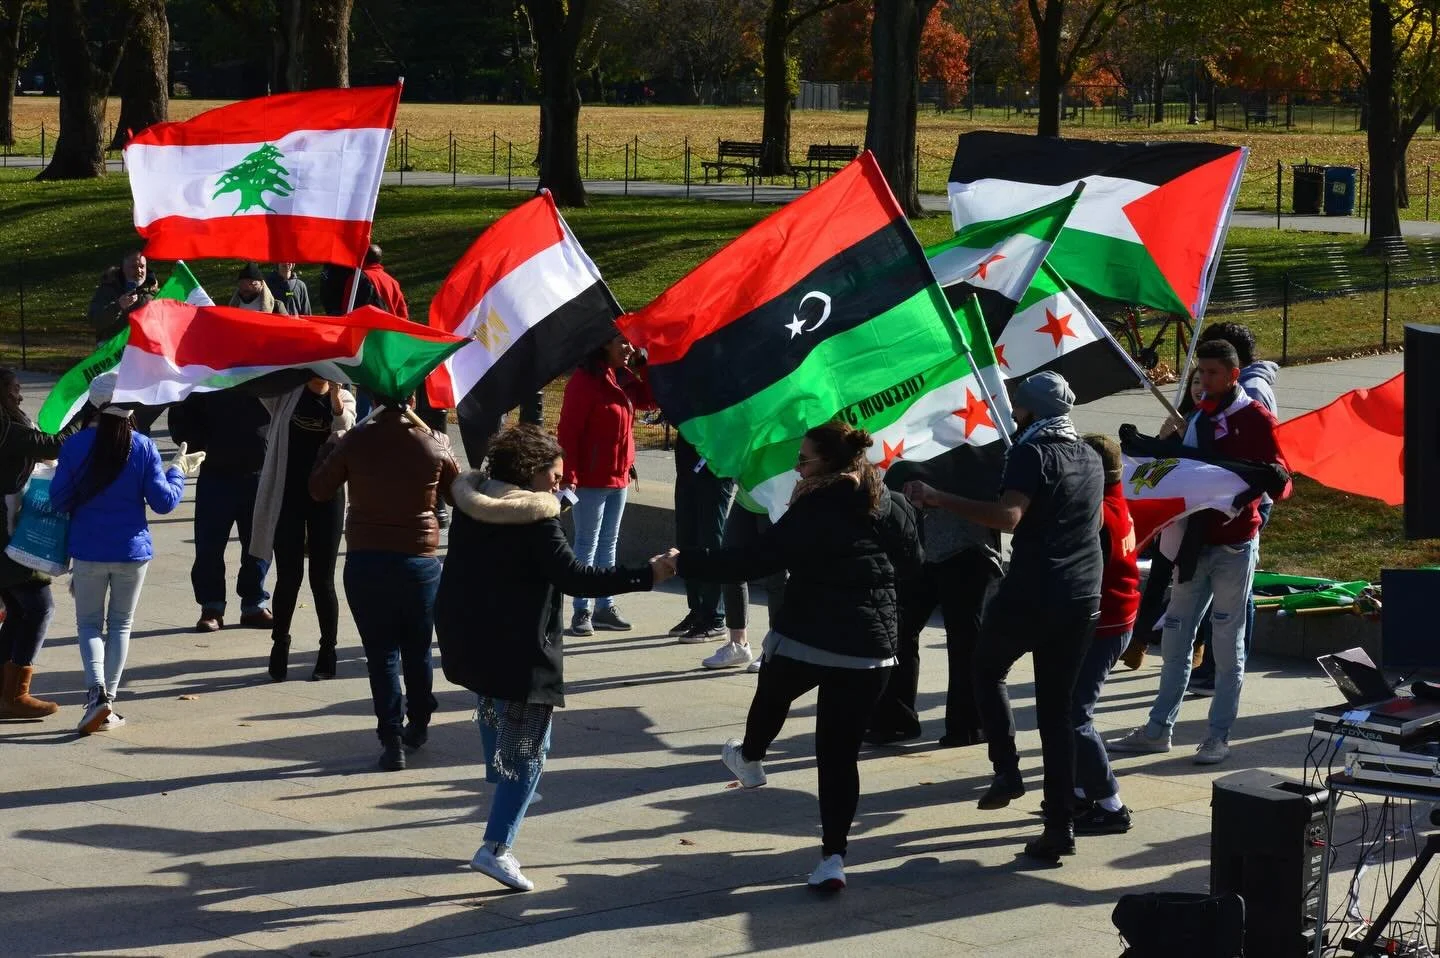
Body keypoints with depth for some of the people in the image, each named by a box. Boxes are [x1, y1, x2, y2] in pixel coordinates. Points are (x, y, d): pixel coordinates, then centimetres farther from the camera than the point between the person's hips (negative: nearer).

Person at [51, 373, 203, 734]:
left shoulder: (75, 445, -9)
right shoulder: (143, 447, -8)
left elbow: (59, 499, -6)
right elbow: (163, 501, -7)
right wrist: (178, 471, 9)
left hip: (88, 551, -1)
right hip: (131, 550, 1)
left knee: (89, 623, 11)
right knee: (120, 624, 15)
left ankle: (96, 692, -13)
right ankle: (108, 703, 11)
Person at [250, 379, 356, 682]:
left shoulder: (344, 399, 2)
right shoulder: (286, 393, 1)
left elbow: (344, 422, -19)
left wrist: (335, 392, -37)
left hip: (327, 495, 0)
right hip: (288, 493, 0)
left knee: (322, 578, 3)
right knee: (288, 577, 3)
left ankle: (328, 652, 14)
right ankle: (279, 646, 20)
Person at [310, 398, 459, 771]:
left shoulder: (355, 441, -9)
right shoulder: (434, 446, -7)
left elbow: (320, 490, 3)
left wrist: (328, 451, 19)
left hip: (365, 561, -1)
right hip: (419, 561, 1)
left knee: (381, 653, 4)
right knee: (417, 649, 18)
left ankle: (392, 738, -2)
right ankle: (418, 724, 35)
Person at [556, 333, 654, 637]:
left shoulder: (624, 377, 8)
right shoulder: (585, 380, -16)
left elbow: (651, 398, 11)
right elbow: (568, 431, -18)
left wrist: (643, 363, 0)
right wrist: (570, 476, -22)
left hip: (619, 475, 8)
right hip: (592, 477, -8)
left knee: (609, 543, 13)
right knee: (588, 544, -2)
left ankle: (605, 607, 20)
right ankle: (581, 612, 2)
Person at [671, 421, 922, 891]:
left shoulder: (811, 514, -16)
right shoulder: (894, 508, -1)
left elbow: (751, 562, -18)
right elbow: (911, 565, 14)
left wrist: (685, 562, -11)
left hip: (803, 641, -3)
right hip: (869, 650, 3)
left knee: (772, 695, 30)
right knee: (840, 753, 5)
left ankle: (749, 758, 58)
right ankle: (833, 855, -3)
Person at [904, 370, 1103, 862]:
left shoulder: (1033, 453, -9)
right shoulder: (1090, 458, 14)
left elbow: (1008, 516, -25)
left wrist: (939, 500, -27)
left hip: (1030, 594, -6)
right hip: (1083, 599, 6)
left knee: (987, 667, 21)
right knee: (1057, 710, 9)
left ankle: (1007, 768, 5)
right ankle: (1060, 825, 2)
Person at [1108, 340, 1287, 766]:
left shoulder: (1256, 419, -5)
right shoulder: (1196, 418, 14)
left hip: (1233, 544, -6)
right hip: (1194, 542, 6)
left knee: (1227, 643, 1)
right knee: (1176, 640, 9)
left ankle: (1219, 736, 7)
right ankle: (1158, 729, 15)